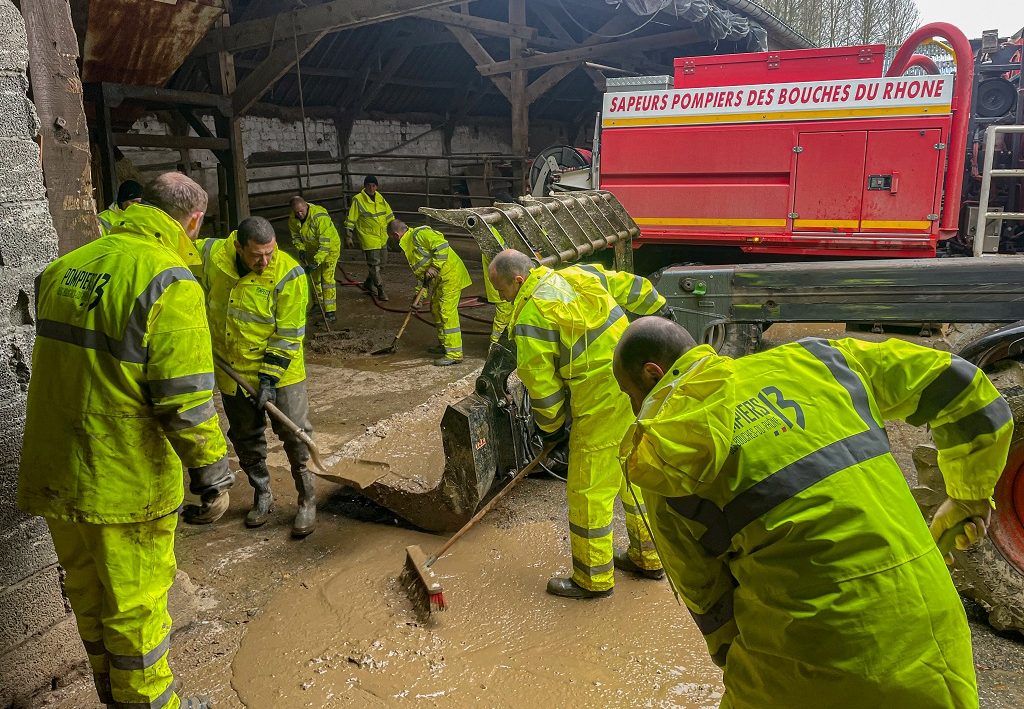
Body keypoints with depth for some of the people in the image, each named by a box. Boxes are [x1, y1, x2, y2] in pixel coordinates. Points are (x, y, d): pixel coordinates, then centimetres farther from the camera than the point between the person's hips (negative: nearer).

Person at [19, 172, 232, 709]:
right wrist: (213, 478, -14)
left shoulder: (64, 267, 5)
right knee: (135, 602, 11)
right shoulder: (169, 282, -19)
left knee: (88, 591, 23)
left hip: (53, 473, 8)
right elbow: (187, 401, -22)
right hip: (124, 484, -7)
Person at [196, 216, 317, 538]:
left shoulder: (288, 274, -21)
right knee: (245, 438, 15)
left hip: (279, 369, -4)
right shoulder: (212, 255, -11)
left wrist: (269, 377, -19)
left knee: (294, 435, -2)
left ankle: (307, 500, 15)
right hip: (231, 369, 4)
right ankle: (262, 496, 34)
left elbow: (288, 335, -17)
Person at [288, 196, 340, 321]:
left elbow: (325, 243, -36)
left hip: (330, 247, -7)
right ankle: (319, 304, 35)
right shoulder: (293, 219, -13)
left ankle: (330, 312, -14)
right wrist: (301, 249, -14)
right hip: (311, 248, 7)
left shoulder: (320, 216, -35)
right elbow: (296, 236, 4)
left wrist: (316, 262, -39)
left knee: (327, 277, -15)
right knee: (314, 277, 15)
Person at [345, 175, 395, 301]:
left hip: (382, 237, 7)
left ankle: (368, 284, 33)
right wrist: (349, 236, -7)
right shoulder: (358, 199, -10)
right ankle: (380, 290, -4)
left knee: (382, 262, 14)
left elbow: (389, 215, 17)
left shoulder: (380, 198, 6)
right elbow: (351, 220, -7)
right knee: (374, 263, -9)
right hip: (368, 237, -7)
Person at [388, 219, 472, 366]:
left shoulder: (419, 234, -13)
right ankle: (444, 345, 32)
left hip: (451, 275, -11)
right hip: (439, 279, 11)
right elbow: (421, 270, 21)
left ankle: (454, 353, -8)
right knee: (436, 309, 19)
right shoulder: (408, 245, 18)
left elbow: (441, 244, -25)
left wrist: (435, 267, -23)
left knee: (447, 313, -11)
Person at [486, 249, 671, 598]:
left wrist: (551, 428, 6)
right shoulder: (579, 274, 9)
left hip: (603, 405, -9)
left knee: (589, 490, 5)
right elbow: (633, 286, 19)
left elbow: (541, 383, -10)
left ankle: (594, 578, 19)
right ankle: (647, 558, 38)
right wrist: (660, 311, 36)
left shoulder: (530, 314, -13)